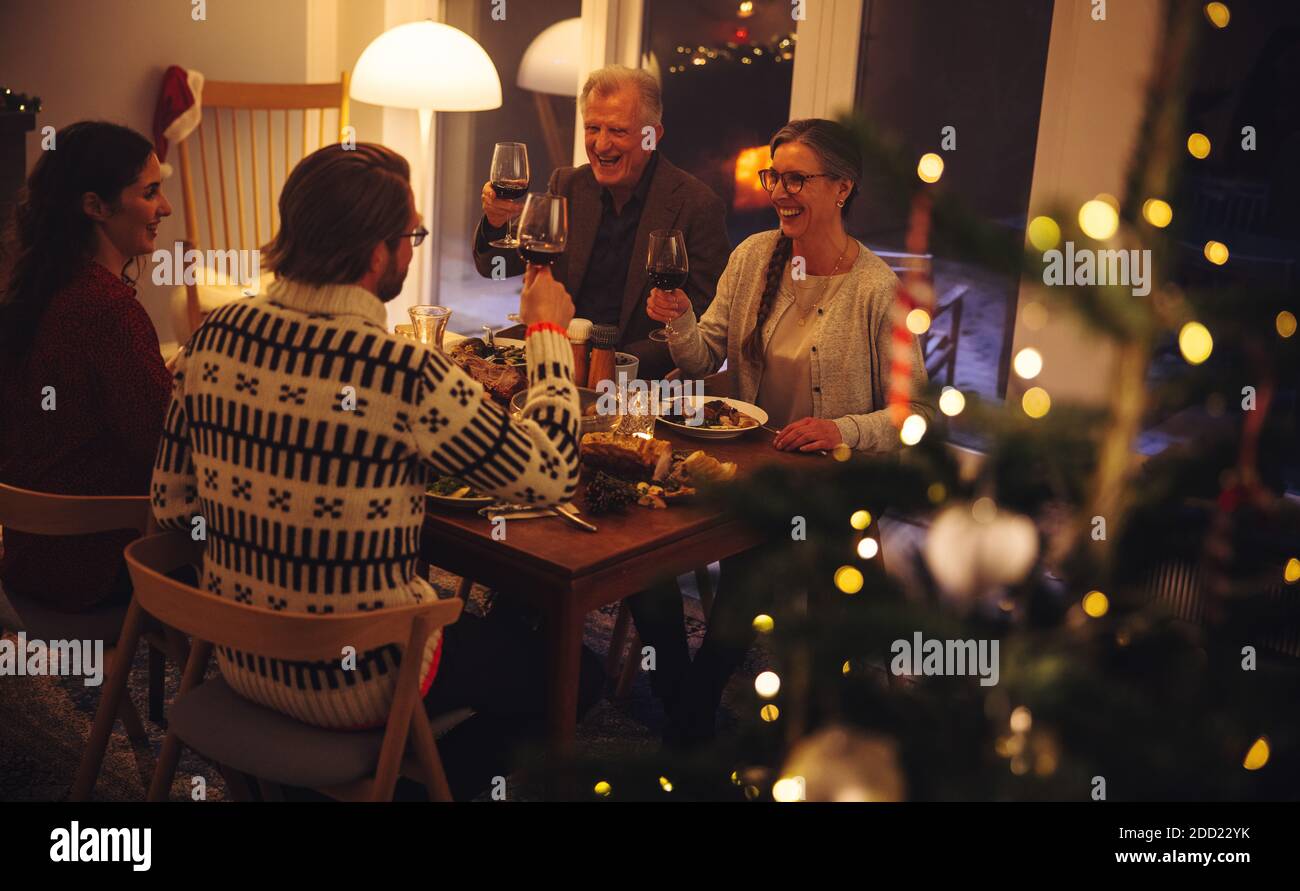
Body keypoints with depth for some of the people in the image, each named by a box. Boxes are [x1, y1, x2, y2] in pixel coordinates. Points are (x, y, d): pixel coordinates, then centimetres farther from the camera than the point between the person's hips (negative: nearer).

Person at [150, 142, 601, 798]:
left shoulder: (214, 337, -8)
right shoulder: (408, 376, -27)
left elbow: (171, 506, 0)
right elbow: (550, 475, -14)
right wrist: (549, 331, -2)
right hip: (352, 686, -7)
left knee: (469, 616, 32)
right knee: (572, 674, 15)